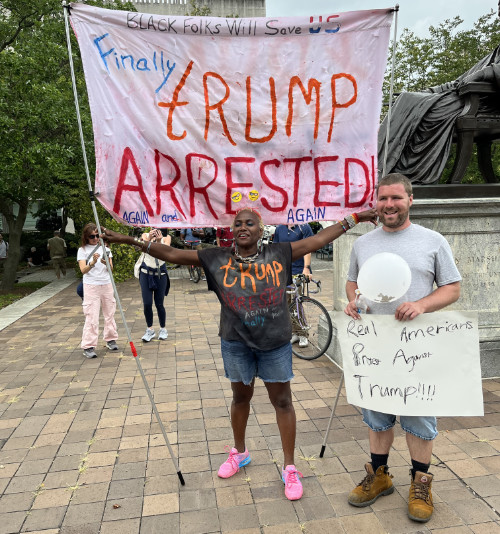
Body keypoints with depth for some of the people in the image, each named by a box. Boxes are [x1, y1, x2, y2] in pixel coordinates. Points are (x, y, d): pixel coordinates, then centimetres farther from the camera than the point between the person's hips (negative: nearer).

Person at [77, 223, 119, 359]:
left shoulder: (104, 248, 8)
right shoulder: (82, 250, -2)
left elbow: (111, 268, 1)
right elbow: (83, 270, -14)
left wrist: (106, 263, -22)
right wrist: (92, 263, -33)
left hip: (106, 284, 4)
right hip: (91, 286, -4)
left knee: (110, 314, 11)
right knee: (92, 317, -7)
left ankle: (110, 340, 26)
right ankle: (88, 347, -1)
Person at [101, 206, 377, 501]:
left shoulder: (279, 253, -4)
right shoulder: (217, 258, -3)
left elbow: (318, 239, 1)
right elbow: (172, 254, -4)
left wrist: (352, 219, 0)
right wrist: (130, 240, -7)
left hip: (276, 343, -1)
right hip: (236, 343, 1)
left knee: (282, 401, 9)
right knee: (241, 397, 20)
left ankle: (290, 468, 26)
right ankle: (240, 452, 45)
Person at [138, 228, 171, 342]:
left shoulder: (166, 238, -4)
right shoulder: (146, 235, -2)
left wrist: (159, 241, -38)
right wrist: (149, 239, -42)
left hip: (160, 274, -1)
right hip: (146, 273, 1)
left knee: (159, 304, 2)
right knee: (147, 303, -3)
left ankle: (163, 329, 22)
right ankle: (150, 329, 16)